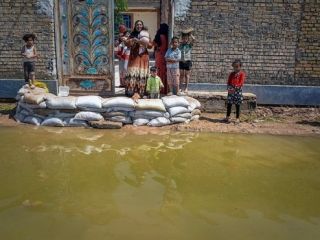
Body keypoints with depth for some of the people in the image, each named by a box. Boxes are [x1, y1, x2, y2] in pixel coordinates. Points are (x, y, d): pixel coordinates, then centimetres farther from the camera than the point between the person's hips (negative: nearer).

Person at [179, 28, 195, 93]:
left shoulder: (189, 45, 3)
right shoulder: (180, 45, 8)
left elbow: (193, 39, -14)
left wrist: (190, 33, -4)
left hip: (188, 61, -2)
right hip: (181, 61, 2)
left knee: (187, 75, 3)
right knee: (181, 75, 3)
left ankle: (186, 88, 10)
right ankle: (182, 88, 12)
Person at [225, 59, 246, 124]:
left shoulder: (242, 74, -2)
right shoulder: (231, 74, 13)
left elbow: (241, 83, -11)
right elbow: (228, 82, 10)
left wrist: (235, 88, -20)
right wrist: (229, 88, -9)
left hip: (238, 91, -4)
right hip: (231, 91, 4)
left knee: (237, 105, 3)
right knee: (229, 104, 6)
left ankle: (237, 118, 11)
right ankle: (227, 117, 16)